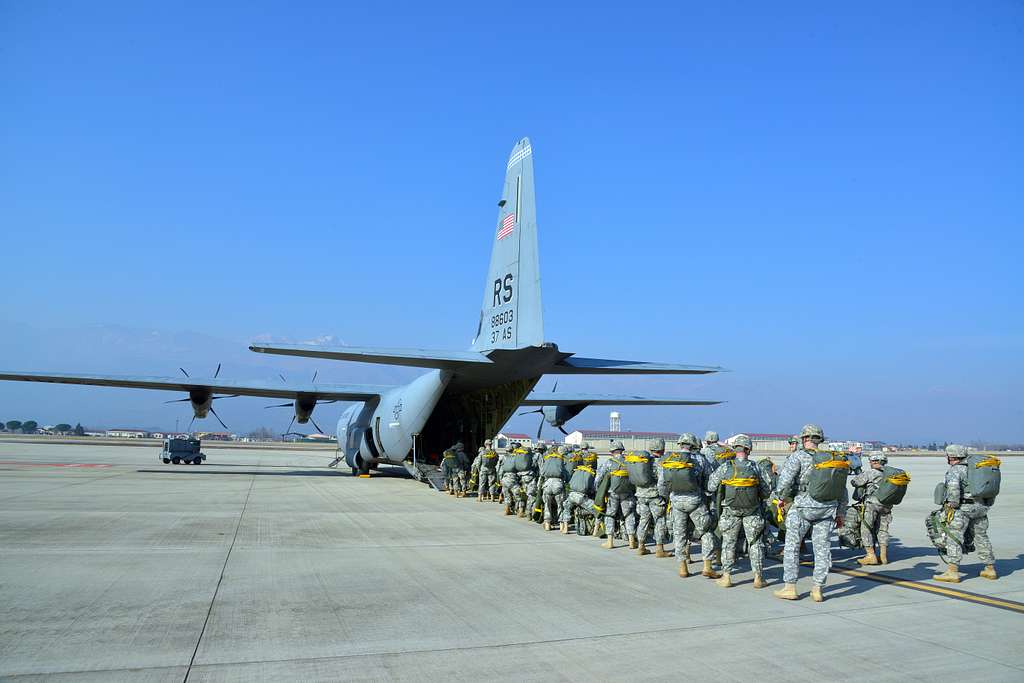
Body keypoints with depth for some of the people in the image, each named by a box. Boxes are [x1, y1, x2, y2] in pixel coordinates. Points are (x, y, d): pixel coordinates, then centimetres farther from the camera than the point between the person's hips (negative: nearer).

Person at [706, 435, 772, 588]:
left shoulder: (725, 467, -12)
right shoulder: (756, 468, -9)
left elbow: (711, 487, -6)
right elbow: (766, 492, -1)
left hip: (731, 511, 0)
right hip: (752, 511, 0)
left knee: (728, 543, 10)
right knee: (755, 543, 13)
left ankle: (726, 577, 11)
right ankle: (758, 577, 15)